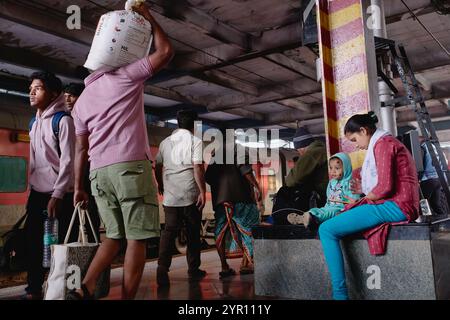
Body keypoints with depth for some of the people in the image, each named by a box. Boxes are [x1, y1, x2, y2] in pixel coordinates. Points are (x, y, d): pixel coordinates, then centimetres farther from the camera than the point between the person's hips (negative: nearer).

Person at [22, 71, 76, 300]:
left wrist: (57, 195, -18)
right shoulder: (34, 122, 15)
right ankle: (33, 290, 17)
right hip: (38, 193, 7)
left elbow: (68, 161, -14)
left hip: (59, 195, -7)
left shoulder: (63, 120, -8)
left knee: (61, 244, -2)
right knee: (32, 241, 6)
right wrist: (31, 191, 16)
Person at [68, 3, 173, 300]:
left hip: (99, 171, 7)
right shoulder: (125, 75, 5)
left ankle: (85, 288, 2)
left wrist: (78, 185, 18)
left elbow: (81, 148, 17)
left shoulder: (82, 100, 22)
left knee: (115, 236, 16)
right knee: (136, 238, -2)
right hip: (131, 165, -6)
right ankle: (127, 298, -3)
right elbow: (165, 51, 2)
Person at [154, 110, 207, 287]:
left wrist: (161, 186, 32)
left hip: (170, 195, 4)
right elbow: (198, 168, -13)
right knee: (193, 233, 8)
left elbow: (157, 168, 17)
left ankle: (162, 268, -14)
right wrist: (202, 191, -11)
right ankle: (193, 269, 17)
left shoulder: (165, 143, 13)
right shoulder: (195, 141, -3)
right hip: (190, 195, -3)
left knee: (169, 231, 2)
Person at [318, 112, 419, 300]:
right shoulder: (388, 143, 24)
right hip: (396, 205, 11)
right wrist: (366, 190, 18)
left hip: (394, 206, -11)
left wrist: (361, 200, -3)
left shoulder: (382, 143, -8)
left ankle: (340, 294, -17)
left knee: (326, 230, -17)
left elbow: (385, 187, -18)